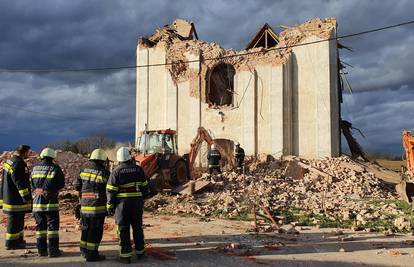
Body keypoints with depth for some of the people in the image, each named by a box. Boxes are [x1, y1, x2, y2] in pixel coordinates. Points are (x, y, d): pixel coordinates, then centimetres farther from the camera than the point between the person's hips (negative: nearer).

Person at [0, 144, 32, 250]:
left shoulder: (9, 161, 11)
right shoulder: (18, 164, -21)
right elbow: (20, 183, -23)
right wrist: (27, 198, -19)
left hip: (9, 196, 10)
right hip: (16, 199, -10)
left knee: (18, 220, 20)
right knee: (15, 221, 0)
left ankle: (18, 239, 31)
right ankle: (11, 243, 9)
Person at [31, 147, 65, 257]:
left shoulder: (35, 169, 6)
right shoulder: (55, 168, -9)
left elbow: (31, 185, 11)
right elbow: (61, 184, -3)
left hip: (37, 202, 5)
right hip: (51, 202, -5)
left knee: (40, 226, 11)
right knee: (53, 226, 2)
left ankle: (41, 250, 15)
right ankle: (53, 250, 3)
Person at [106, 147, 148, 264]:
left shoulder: (116, 171, -7)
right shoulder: (138, 169, 2)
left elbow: (111, 190, -8)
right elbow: (144, 187, 9)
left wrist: (110, 206, -1)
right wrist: (142, 198, 22)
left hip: (122, 202, -3)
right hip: (137, 202, 3)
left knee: (123, 229, 3)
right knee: (137, 227, 16)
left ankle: (126, 255, 3)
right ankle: (140, 251, 26)